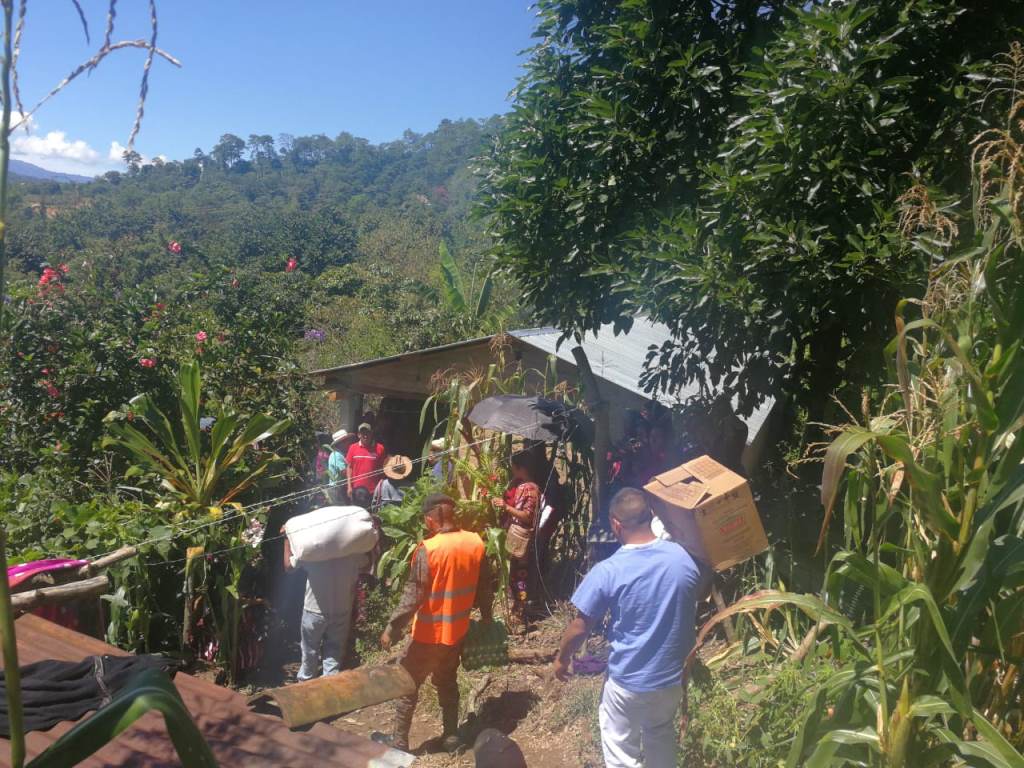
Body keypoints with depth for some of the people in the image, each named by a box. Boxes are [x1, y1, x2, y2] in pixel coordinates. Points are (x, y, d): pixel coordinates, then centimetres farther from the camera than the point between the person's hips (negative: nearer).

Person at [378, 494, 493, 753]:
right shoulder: (476, 543, -7)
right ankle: (451, 736, 32)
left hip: (429, 635, -5)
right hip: (458, 631, 5)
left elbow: (413, 596, -22)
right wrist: (486, 617, 19)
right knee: (448, 682, 24)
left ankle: (399, 741, 24)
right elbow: (484, 587, 4)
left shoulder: (428, 549, -23)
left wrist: (392, 629, -12)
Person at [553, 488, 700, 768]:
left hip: (627, 681, -4)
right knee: (661, 738, 29)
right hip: (670, 676, 4)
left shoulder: (608, 571, -23)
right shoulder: (683, 558, -11)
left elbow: (580, 628, -13)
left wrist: (562, 658, 6)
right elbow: (688, 616, 5)